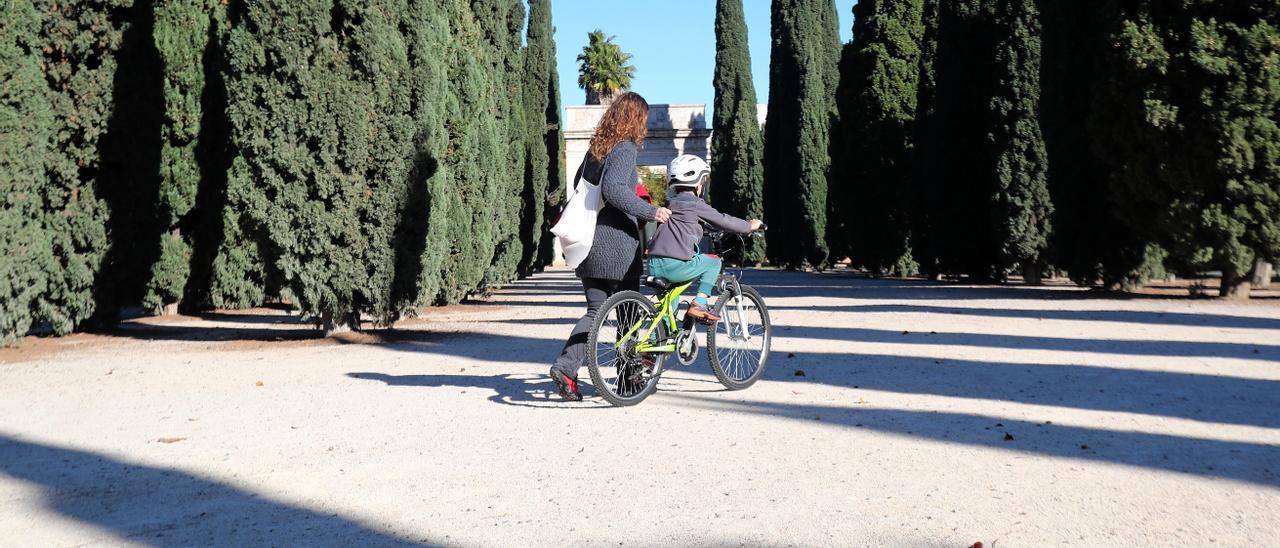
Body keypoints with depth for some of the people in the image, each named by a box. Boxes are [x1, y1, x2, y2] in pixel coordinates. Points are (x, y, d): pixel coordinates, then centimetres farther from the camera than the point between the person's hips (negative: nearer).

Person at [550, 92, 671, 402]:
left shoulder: (597, 146, 14)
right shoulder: (625, 149, -11)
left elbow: (579, 183, 22)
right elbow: (613, 188, -26)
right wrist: (650, 212, -20)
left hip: (588, 241, 7)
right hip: (615, 240, -7)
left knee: (595, 311, 9)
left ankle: (566, 367, -5)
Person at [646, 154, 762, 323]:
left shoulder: (670, 203, 22)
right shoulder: (695, 205, 0)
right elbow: (724, 221, 5)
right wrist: (750, 226, 20)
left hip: (654, 267, 7)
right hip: (676, 266, -7)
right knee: (713, 262, 14)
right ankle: (699, 303, 2)